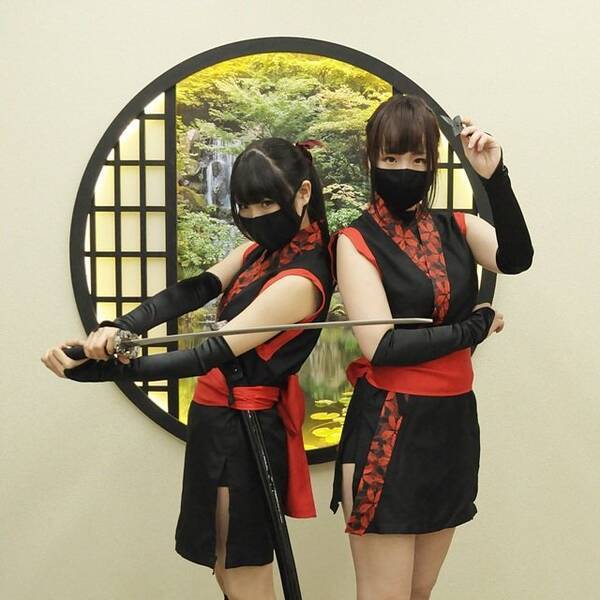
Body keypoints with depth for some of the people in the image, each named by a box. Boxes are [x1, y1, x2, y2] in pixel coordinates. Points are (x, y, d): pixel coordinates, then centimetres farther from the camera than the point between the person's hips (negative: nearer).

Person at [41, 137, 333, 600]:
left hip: (243, 426, -9)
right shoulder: (267, 246, 6)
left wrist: (95, 370, -29)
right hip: (221, 414, 9)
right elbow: (195, 291, -6)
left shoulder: (300, 280, -22)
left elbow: (209, 356, -26)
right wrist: (121, 327, -26)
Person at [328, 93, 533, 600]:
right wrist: (476, 327, -8)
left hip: (453, 425, 5)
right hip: (387, 430, -4)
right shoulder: (357, 240, -7)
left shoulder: (457, 229, 6)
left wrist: (495, 178, -27)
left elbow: (515, 259, -15)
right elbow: (381, 346, -17)